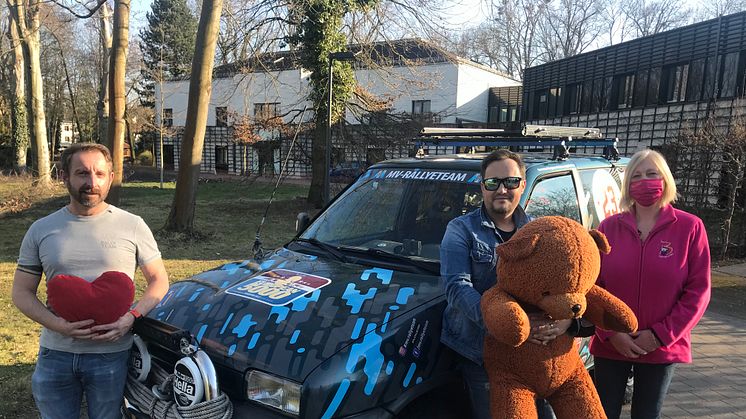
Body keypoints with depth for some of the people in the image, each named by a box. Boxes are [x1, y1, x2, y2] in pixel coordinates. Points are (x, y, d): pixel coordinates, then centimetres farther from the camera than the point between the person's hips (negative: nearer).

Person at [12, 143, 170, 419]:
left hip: (112, 353, -2)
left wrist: (131, 318, -17)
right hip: (55, 354, 2)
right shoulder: (41, 230, 3)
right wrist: (58, 324, -14)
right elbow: (22, 293, 5)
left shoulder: (133, 226, -3)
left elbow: (159, 281, 1)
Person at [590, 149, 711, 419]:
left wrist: (660, 335, -11)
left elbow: (698, 291, -5)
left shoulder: (690, 227, -3)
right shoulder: (609, 227, 0)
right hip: (610, 347, 1)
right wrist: (611, 333, -10)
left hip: (662, 350, -1)